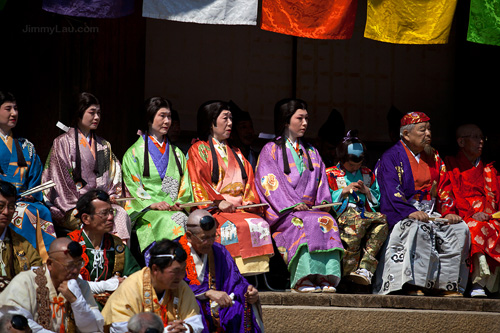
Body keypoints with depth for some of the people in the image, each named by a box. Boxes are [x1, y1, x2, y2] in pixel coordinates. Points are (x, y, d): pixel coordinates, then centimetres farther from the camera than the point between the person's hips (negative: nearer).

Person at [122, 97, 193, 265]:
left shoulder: (177, 153, 26)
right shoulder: (134, 153, 12)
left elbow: (185, 185, 18)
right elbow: (133, 187, 1)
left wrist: (180, 203, -4)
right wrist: (152, 204, -16)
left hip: (174, 209, 3)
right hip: (145, 211, -3)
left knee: (183, 219, -32)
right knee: (167, 221, -35)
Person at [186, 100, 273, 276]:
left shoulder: (236, 153, 28)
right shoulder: (198, 150, 9)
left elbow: (249, 181, 20)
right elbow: (198, 183, -2)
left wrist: (250, 201, 0)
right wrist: (218, 202, -15)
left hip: (241, 208, 5)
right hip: (215, 212, -5)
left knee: (260, 224, -25)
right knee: (237, 226, -34)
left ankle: (257, 276, -31)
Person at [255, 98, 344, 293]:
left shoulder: (311, 152, 27)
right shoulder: (271, 150, 9)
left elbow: (321, 181, 18)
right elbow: (270, 181, -4)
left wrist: (323, 201, -4)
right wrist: (293, 204, -17)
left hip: (311, 208, 4)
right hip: (282, 211, -4)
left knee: (327, 221, -30)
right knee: (304, 222, -36)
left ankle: (326, 277, -41)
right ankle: (303, 279, -43)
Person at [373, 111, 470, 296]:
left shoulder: (433, 157, 18)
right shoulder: (390, 158, -2)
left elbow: (444, 187, 14)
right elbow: (391, 192, -14)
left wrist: (449, 211, -5)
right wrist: (410, 212, -30)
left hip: (431, 213, 6)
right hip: (400, 215, -6)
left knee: (459, 229, -16)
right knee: (417, 229, -37)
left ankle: (449, 285, -16)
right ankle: (413, 284, -37)